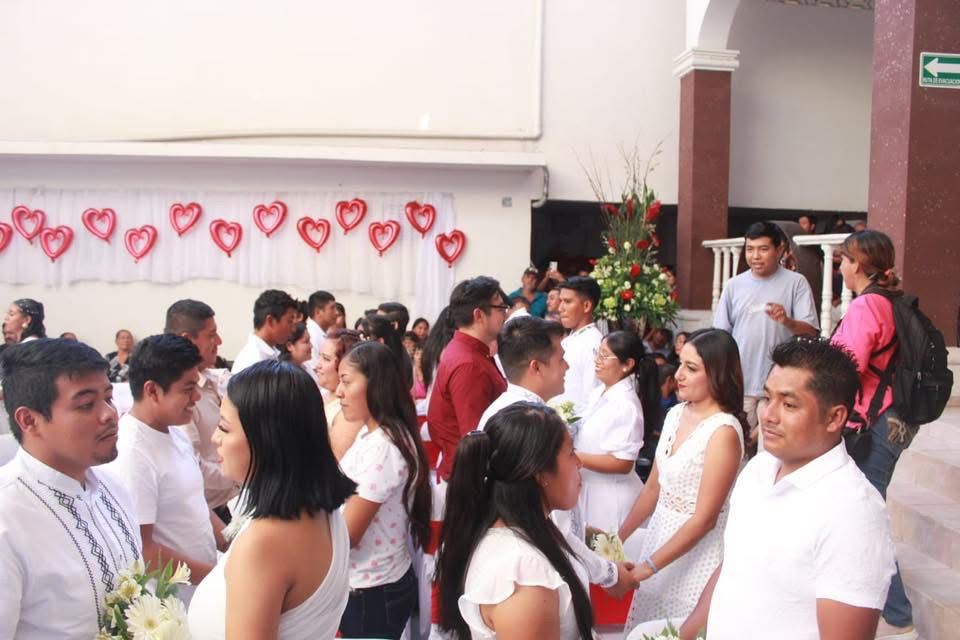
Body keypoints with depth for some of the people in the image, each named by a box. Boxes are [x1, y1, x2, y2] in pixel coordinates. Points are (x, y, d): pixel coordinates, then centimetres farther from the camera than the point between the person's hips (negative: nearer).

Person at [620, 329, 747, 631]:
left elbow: (704, 519, -20)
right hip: (660, 533, 7)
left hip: (696, 547, -7)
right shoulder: (676, 414, 1)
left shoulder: (724, 431, -21)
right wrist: (620, 537, 8)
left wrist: (647, 567, -19)